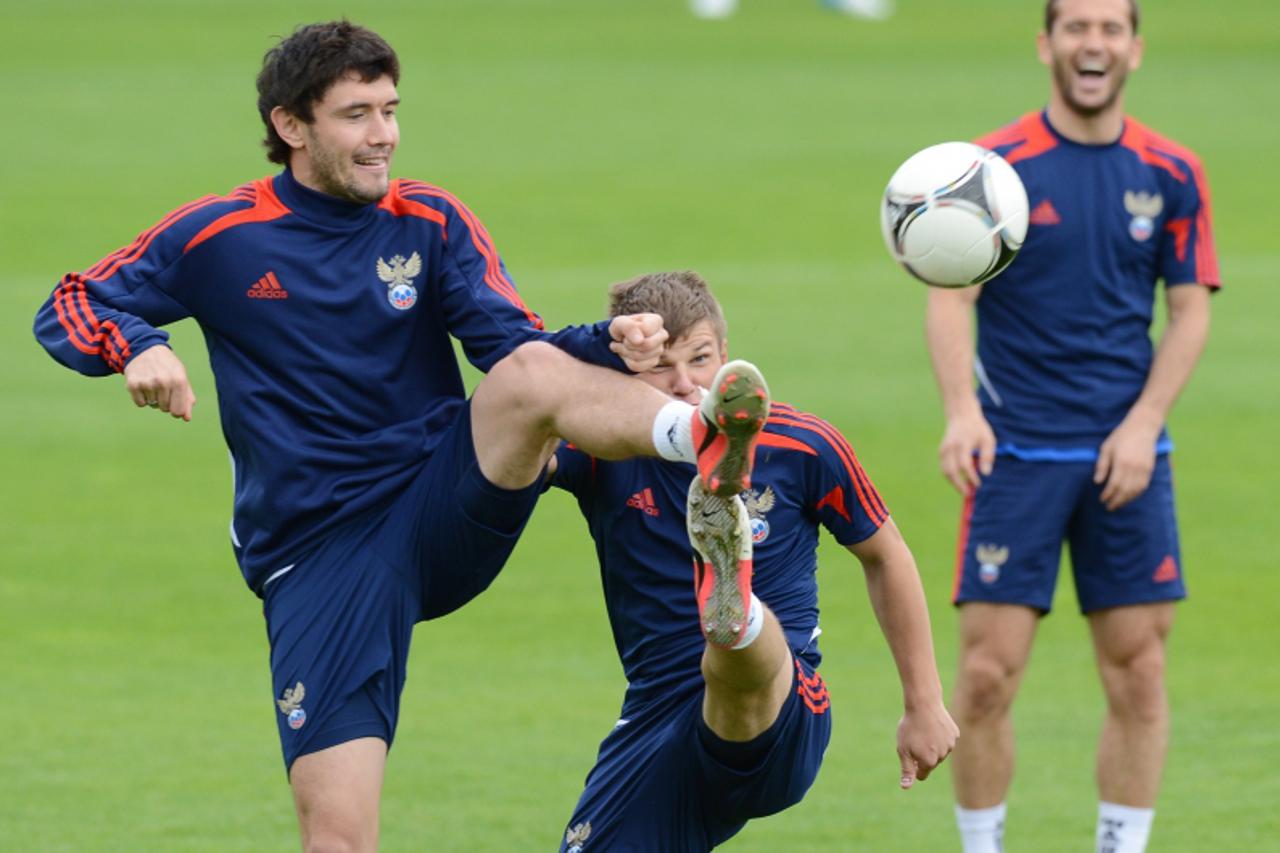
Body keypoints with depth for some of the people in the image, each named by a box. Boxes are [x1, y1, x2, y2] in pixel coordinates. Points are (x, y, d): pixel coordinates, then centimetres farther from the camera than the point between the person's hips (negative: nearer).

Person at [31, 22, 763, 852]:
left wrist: (609, 345, -26)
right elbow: (68, 310, 7)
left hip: (447, 509, 1)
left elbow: (516, 344, -4)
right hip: (316, 557, -1)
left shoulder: (432, 223, 5)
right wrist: (137, 348, -16)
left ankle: (711, 439, -56)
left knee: (534, 372, -30)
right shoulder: (216, 236, 2)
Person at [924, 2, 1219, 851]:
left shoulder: (1172, 174, 5)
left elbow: (1190, 311, 7)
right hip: (1014, 452, -2)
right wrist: (962, 412, -24)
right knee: (988, 675, -6)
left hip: (1127, 454, 2)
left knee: (1138, 670, 0)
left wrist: (1142, 424, -7)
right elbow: (950, 298, -7)